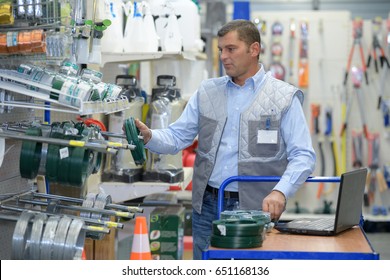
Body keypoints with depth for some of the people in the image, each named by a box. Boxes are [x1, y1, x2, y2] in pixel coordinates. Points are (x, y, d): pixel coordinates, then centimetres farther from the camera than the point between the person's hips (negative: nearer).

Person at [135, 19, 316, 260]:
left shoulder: (284, 97, -2)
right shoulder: (206, 92, 10)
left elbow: (303, 156, -7)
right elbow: (177, 137, 7)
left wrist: (280, 191, -23)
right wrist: (149, 136, -14)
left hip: (255, 208, -3)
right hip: (207, 205, 4)